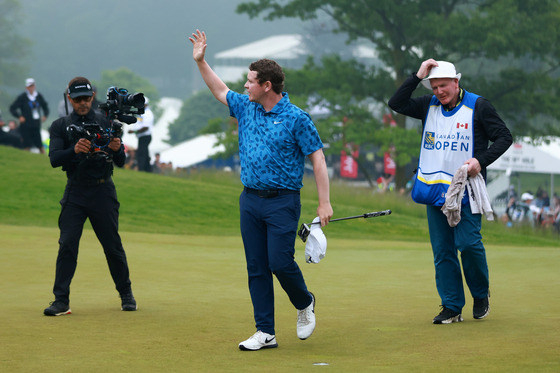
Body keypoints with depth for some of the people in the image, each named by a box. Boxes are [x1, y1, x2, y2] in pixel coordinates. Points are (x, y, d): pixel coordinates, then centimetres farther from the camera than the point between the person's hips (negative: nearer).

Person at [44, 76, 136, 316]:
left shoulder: (106, 124, 7)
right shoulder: (60, 126, 8)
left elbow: (120, 162, 1)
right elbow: (54, 159, -8)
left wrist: (117, 149, -22)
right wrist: (74, 150, -28)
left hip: (103, 191, 0)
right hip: (75, 193, 0)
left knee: (113, 246, 3)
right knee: (67, 244, -9)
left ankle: (126, 295, 19)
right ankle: (61, 300, -7)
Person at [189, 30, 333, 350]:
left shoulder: (296, 118, -8)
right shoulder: (246, 108, 10)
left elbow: (318, 158, -8)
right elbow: (220, 90, 27)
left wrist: (325, 201, -13)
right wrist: (201, 61, 19)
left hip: (282, 201, -6)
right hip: (250, 200, 6)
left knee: (280, 262, -11)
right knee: (256, 268, 3)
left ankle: (305, 303, 19)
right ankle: (265, 333, 7)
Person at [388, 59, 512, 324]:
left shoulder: (478, 106, -2)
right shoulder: (429, 106, 11)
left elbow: (504, 137, -2)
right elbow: (396, 104, 4)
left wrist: (481, 160, -16)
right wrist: (418, 76, -3)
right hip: (434, 190, 5)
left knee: (468, 243, -14)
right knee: (442, 250, 3)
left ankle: (481, 294, 10)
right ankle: (452, 307, 8)